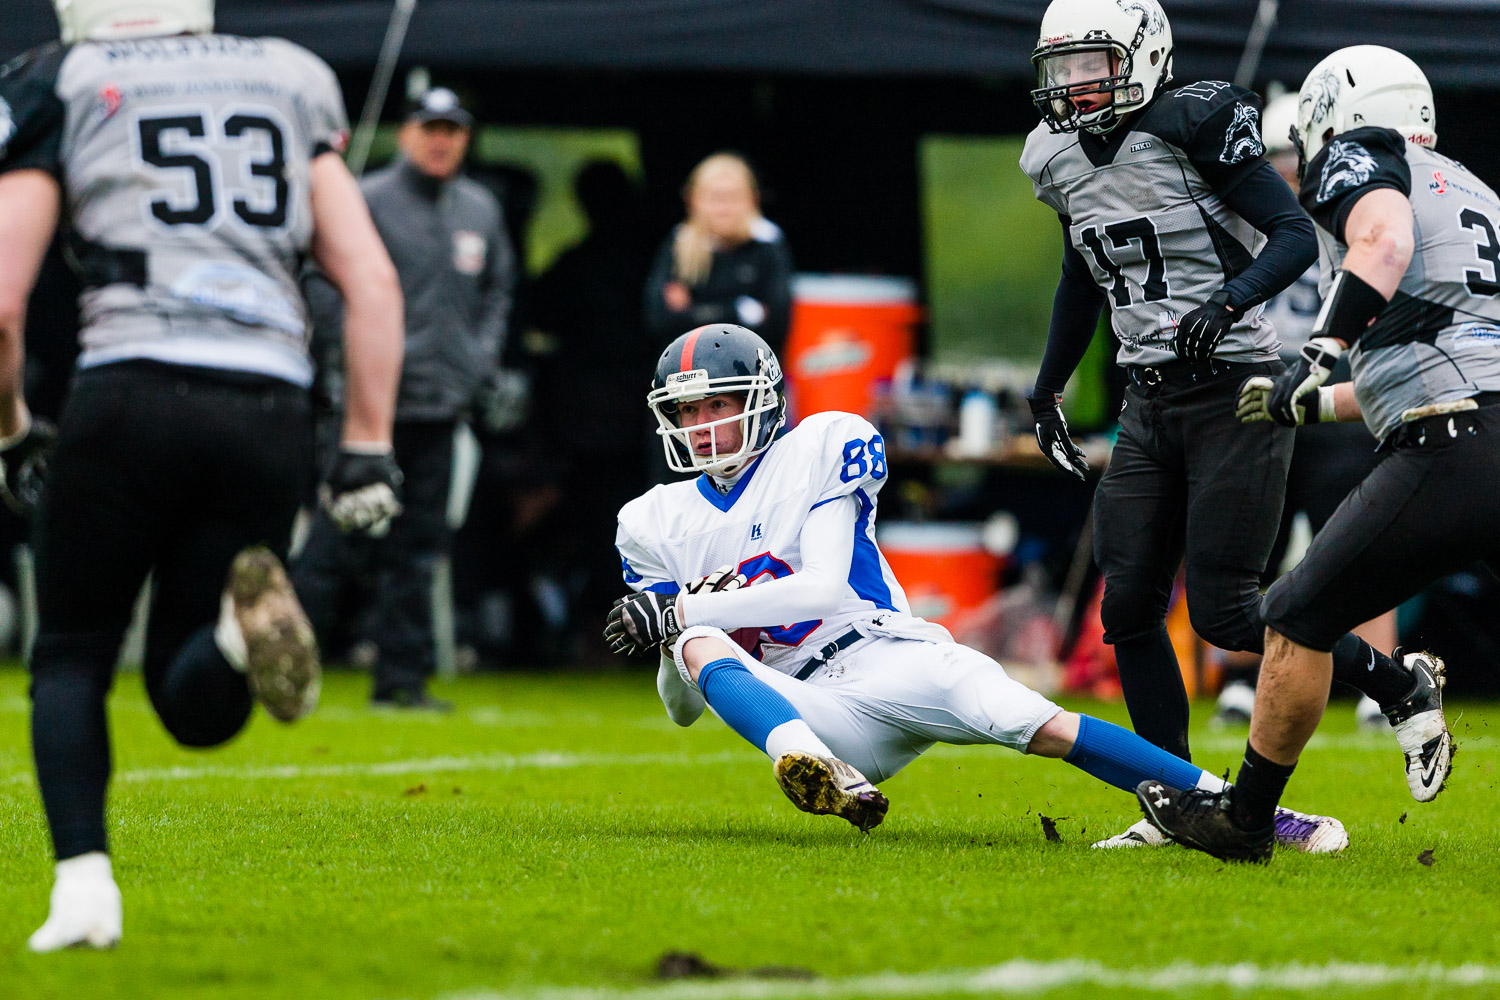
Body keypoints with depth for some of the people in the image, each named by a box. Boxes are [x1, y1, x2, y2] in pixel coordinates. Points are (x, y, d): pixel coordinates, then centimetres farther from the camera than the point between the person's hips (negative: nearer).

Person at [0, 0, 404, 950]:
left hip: (134, 397, -3)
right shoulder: (291, 87, 19)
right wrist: (370, 448, 12)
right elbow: (373, 282, 11)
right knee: (194, 705, 12)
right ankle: (245, 623, -23)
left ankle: (84, 881, -5)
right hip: (270, 412, 3)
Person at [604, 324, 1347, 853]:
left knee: (1040, 726, -25)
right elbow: (684, 709, 15)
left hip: (890, 655, -2)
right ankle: (816, 776, -55)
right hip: (808, 713, 2)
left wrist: (685, 611, -12)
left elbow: (823, 587, -9)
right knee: (699, 644, -25)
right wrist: (671, 629, -9)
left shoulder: (813, 454, 3)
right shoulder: (661, 527, 15)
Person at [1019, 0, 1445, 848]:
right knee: (1130, 607, 0)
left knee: (1225, 612, -9)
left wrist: (1229, 301, -33)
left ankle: (1402, 690, 10)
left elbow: (1297, 235, -16)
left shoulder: (1195, 129, -13)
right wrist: (1047, 393, 30)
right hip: (1150, 403, 7)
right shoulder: (1062, 159, 9)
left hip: (1235, 394, -7)